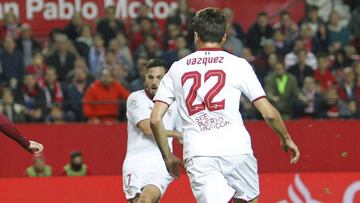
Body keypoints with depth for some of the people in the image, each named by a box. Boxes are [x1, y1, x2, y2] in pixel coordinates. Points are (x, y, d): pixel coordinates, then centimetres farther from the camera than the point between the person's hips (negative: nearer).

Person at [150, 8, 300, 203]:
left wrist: (168, 156, 20)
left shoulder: (177, 69, 12)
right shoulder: (238, 64, 7)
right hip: (236, 149, -1)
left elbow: (155, 119, 8)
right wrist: (286, 139, 23)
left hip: (198, 155, 1)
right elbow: (269, 113, 5)